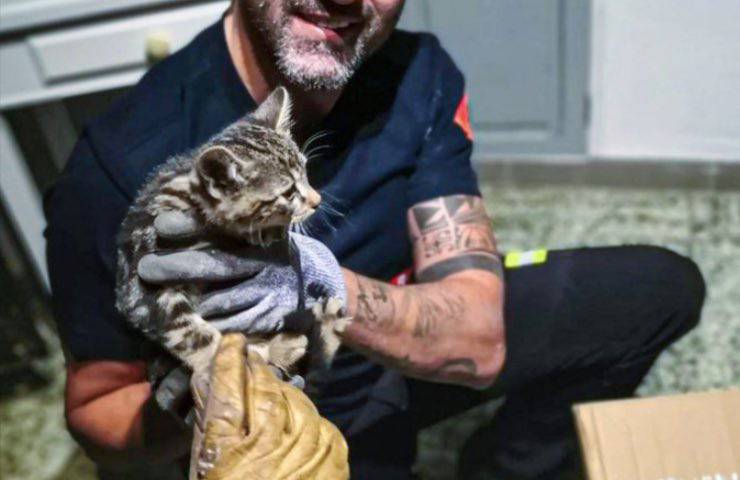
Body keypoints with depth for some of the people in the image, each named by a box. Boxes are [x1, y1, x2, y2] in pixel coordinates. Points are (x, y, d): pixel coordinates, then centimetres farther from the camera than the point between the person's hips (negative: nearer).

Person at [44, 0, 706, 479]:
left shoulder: (420, 77, -18)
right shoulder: (123, 166, -30)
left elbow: (480, 343, -22)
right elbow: (97, 413, -16)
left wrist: (334, 290, -42)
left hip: (402, 359, 4)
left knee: (663, 289, -1)